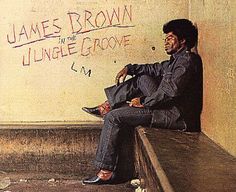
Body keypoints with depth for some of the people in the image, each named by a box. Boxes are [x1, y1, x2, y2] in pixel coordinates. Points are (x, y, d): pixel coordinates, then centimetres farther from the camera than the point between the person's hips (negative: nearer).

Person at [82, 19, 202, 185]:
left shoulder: (188, 60, -13)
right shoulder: (178, 59, 18)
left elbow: (171, 90, -22)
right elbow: (154, 69, 30)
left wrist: (144, 102, -12)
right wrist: (129, 68, 19)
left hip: (177, 115, -10)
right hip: (169, 107, 10)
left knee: (114, 117, -13)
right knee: (143, 77, 16)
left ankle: (106, 172, -8)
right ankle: (107, 106, 12)